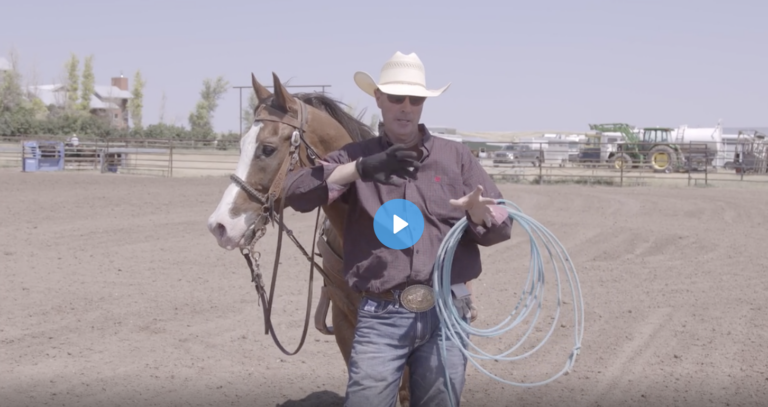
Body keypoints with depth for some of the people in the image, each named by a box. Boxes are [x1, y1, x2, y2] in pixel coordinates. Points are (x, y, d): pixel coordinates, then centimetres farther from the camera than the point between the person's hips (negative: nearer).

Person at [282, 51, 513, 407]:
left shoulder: (456, 156, 10)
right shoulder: (355, 157, 7)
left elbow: (501, 227, 6)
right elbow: (295, 192, -8)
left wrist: (478, 211, -18)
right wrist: (361, 168, -20)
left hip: (447, 313, 2)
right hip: (381, 316, -1)